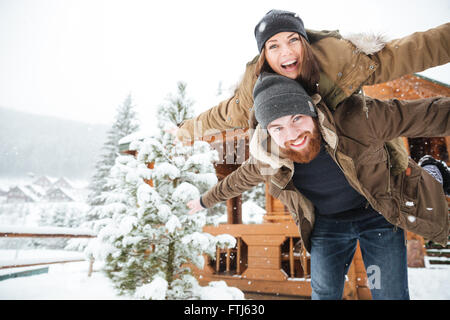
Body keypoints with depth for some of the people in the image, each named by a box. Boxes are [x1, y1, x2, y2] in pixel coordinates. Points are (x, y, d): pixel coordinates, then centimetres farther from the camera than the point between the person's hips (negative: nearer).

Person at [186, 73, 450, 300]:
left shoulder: (356, 119, -32)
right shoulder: (266, 160, -20)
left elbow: (427, 115, -25)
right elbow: (238, 180, 0)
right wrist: (207, 200, 15)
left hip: (378, 213, -1)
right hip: (326, 224, 2)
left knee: (391, 293, 7)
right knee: (324, 293, 11)